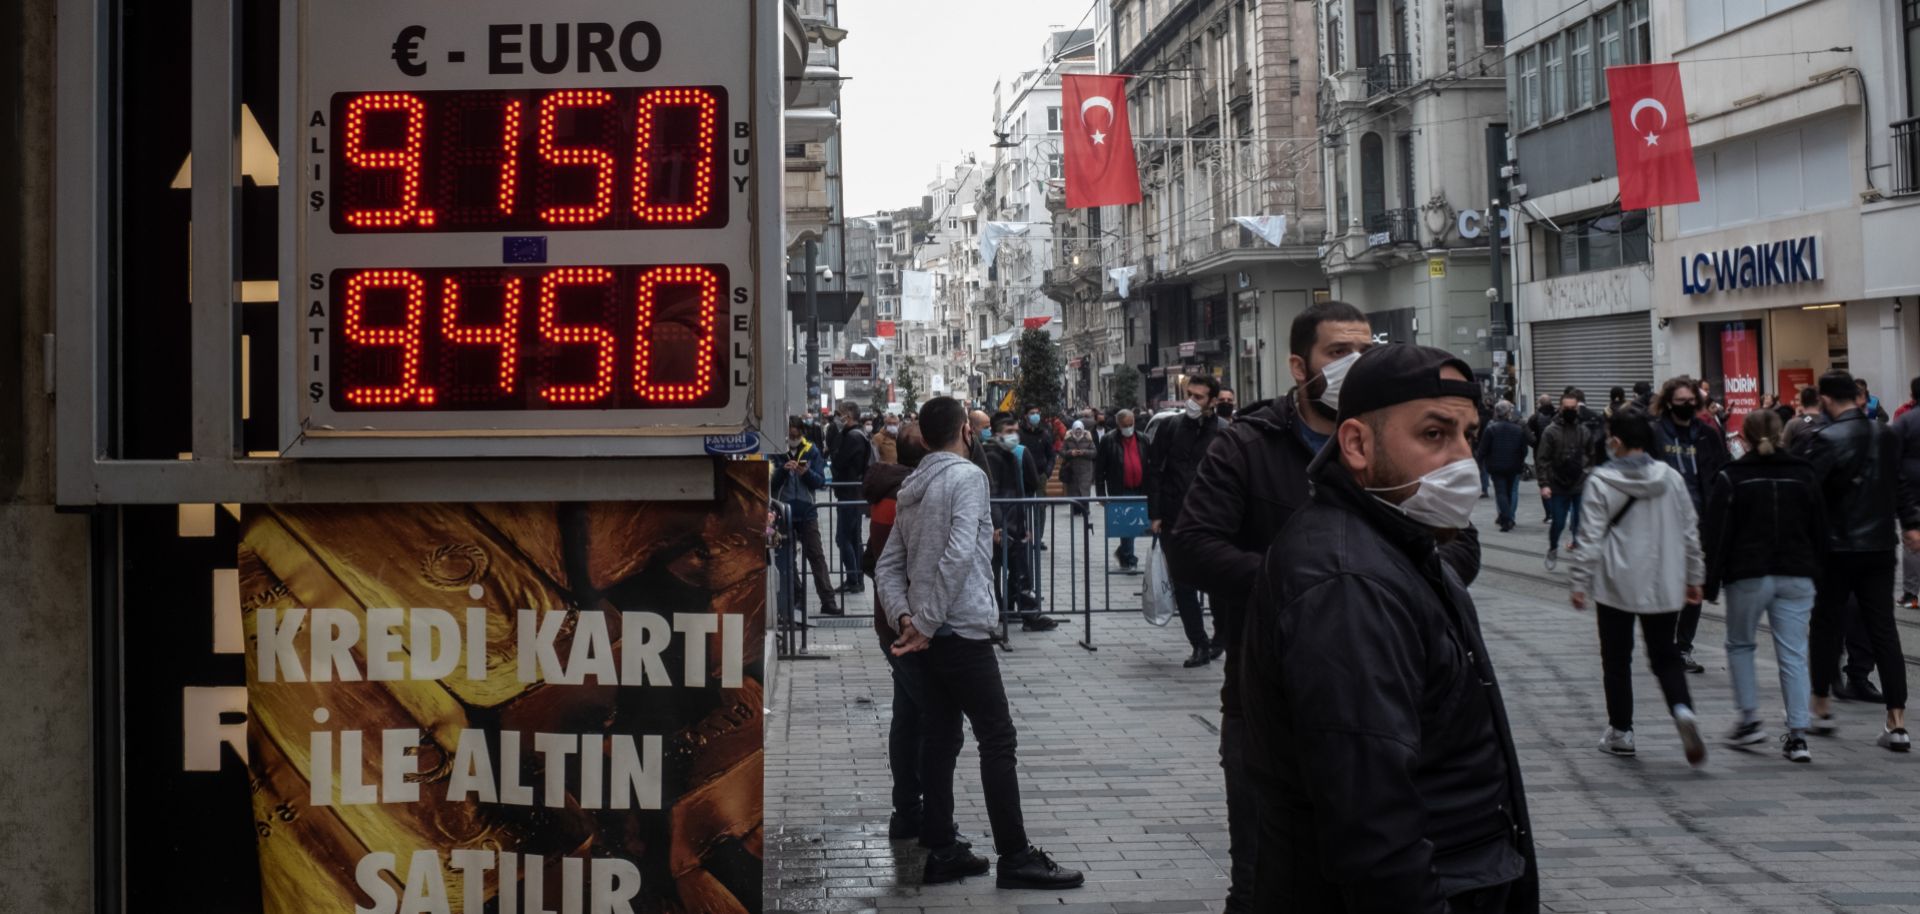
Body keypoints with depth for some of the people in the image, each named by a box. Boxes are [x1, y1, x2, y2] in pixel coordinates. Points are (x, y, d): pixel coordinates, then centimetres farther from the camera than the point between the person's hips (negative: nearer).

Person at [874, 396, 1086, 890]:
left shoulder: (910, 489, 14)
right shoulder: (966, 476, -10)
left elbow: (887, 565, 12)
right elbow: (959, 555, -21)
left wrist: (904, 617, -1)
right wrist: (926, 624, -17)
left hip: (931, 635, 8)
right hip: (961, 629, -8)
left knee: (939, 739, 11)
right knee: (998, 739, -4)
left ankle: (941, 851, 14)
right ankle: (1015, 857, -2)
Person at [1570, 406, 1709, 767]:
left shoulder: (1601, 482, -10)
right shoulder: (1671, 478, 2)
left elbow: (1592, 538, -10)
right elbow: (1690, 531, 7)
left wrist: (1580, 582, -3)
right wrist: (1694, 577, 17)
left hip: (1616, 585, -3)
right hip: (1664, 585, 3)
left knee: (1616, 659, 11)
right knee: (1665, 655, 12)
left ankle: (1620, 731, 16)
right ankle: (1682, 710, -15)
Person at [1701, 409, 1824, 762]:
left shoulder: (1731, 477, -3)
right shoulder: (1802, 474, 8)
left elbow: (1714, 534, -6)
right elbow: (1820, 530, 12)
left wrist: (1710, 582, -1)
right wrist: (1814, 572, 19)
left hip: (1748, 577, -2)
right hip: (1796, 576, 3)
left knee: (1740, 644, 17)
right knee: (1794, 654, 2)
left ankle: (1750, 719, 10)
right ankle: (1798, 735, -3)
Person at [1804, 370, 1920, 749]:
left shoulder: (1826, 439, -14)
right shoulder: (1887, 436, 6)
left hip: (1838, 548, -5)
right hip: (1880, 547, 5)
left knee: (1827, 626, 10)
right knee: (1883, 629, 4)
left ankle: (1822, 708, 21)